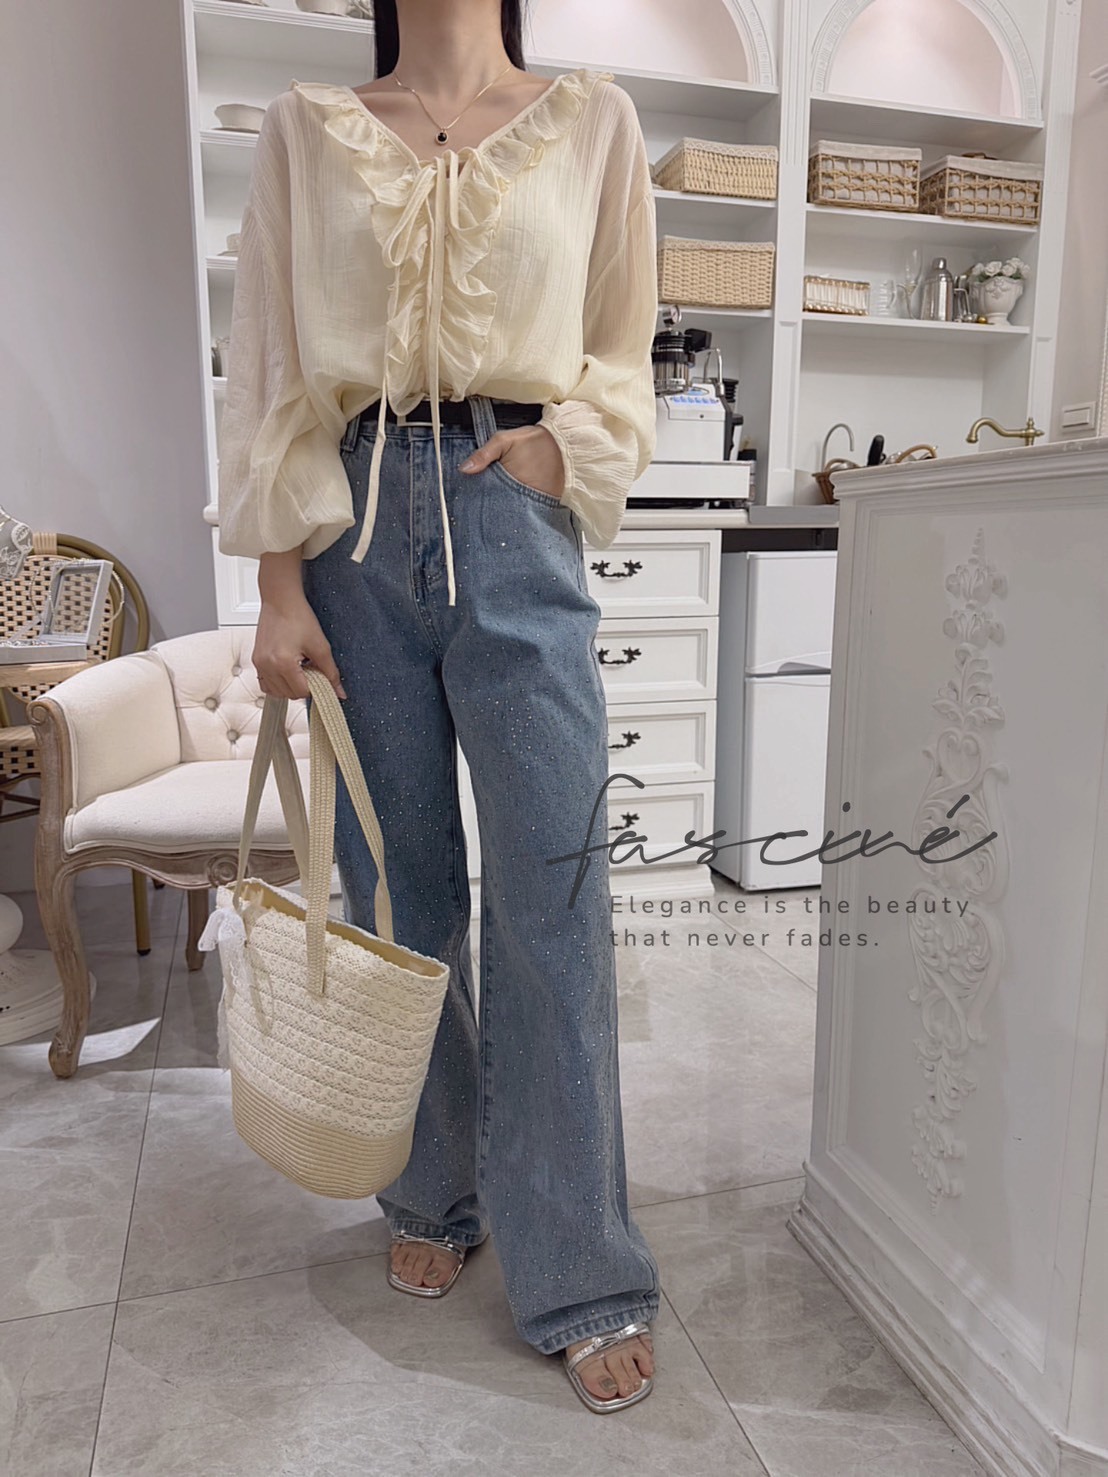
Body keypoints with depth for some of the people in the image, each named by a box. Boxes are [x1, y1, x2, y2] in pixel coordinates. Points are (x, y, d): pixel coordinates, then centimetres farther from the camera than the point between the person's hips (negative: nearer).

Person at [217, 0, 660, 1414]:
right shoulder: (305, 129, 14)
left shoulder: (591, 118, 13)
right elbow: (269, 366, 6)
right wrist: (280, 582, -3)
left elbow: (622, 357, 14)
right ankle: (434, 1196, 27)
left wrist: (554, 449, -6)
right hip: (353, 519, 2)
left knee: (551, 900, -5)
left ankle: (581, 1277, 11)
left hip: (514, 523, -1)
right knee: (399, 885, 6)